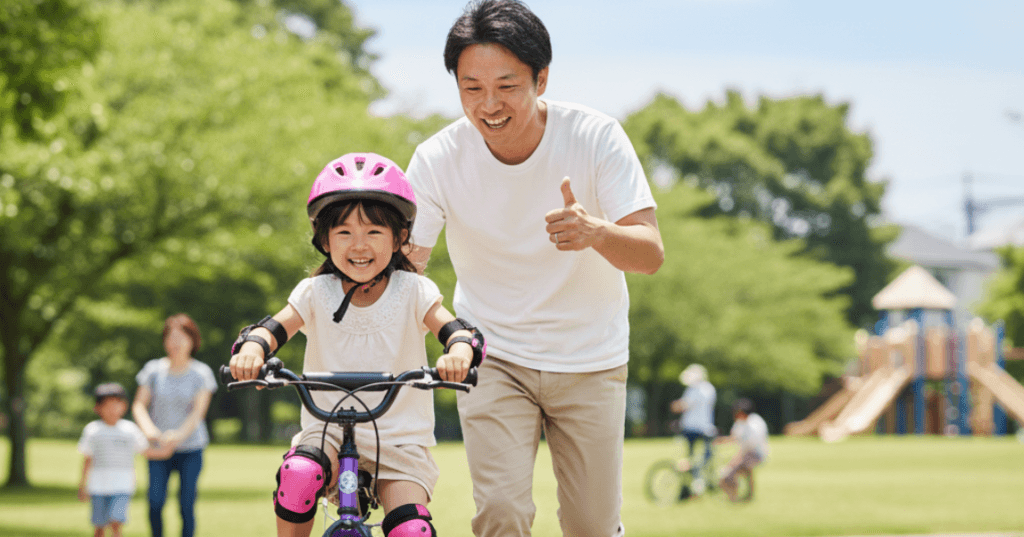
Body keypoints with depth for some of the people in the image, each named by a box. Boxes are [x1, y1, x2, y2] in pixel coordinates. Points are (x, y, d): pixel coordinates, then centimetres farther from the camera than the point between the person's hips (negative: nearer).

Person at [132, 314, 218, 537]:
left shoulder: (201, 373, 0)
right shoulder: (153, 369, 4)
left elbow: (198, 411, -8)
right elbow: (139, 405, 2)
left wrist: (180, 434, -26)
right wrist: (148, 428, -20)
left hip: (190, 449, -1)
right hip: (159, 450, 1)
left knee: (186, 505, -6)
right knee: (155, 502, -12)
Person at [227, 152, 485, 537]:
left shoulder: (413, 292, -2)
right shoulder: (316, 293, 1)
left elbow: (457, 330, -14)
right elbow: (273, 328, -10)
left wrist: (459, 353, -39)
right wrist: (251, 350, -35)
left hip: (400, 442, 0)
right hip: (329, 432, 1)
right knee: (299, 474, -33)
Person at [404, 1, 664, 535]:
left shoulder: (595, 136, -18)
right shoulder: (438, 159, -16)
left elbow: (651, 253, -23)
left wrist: (597, 232, -46)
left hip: (589, 360, 0)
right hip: (493, 356, 0)